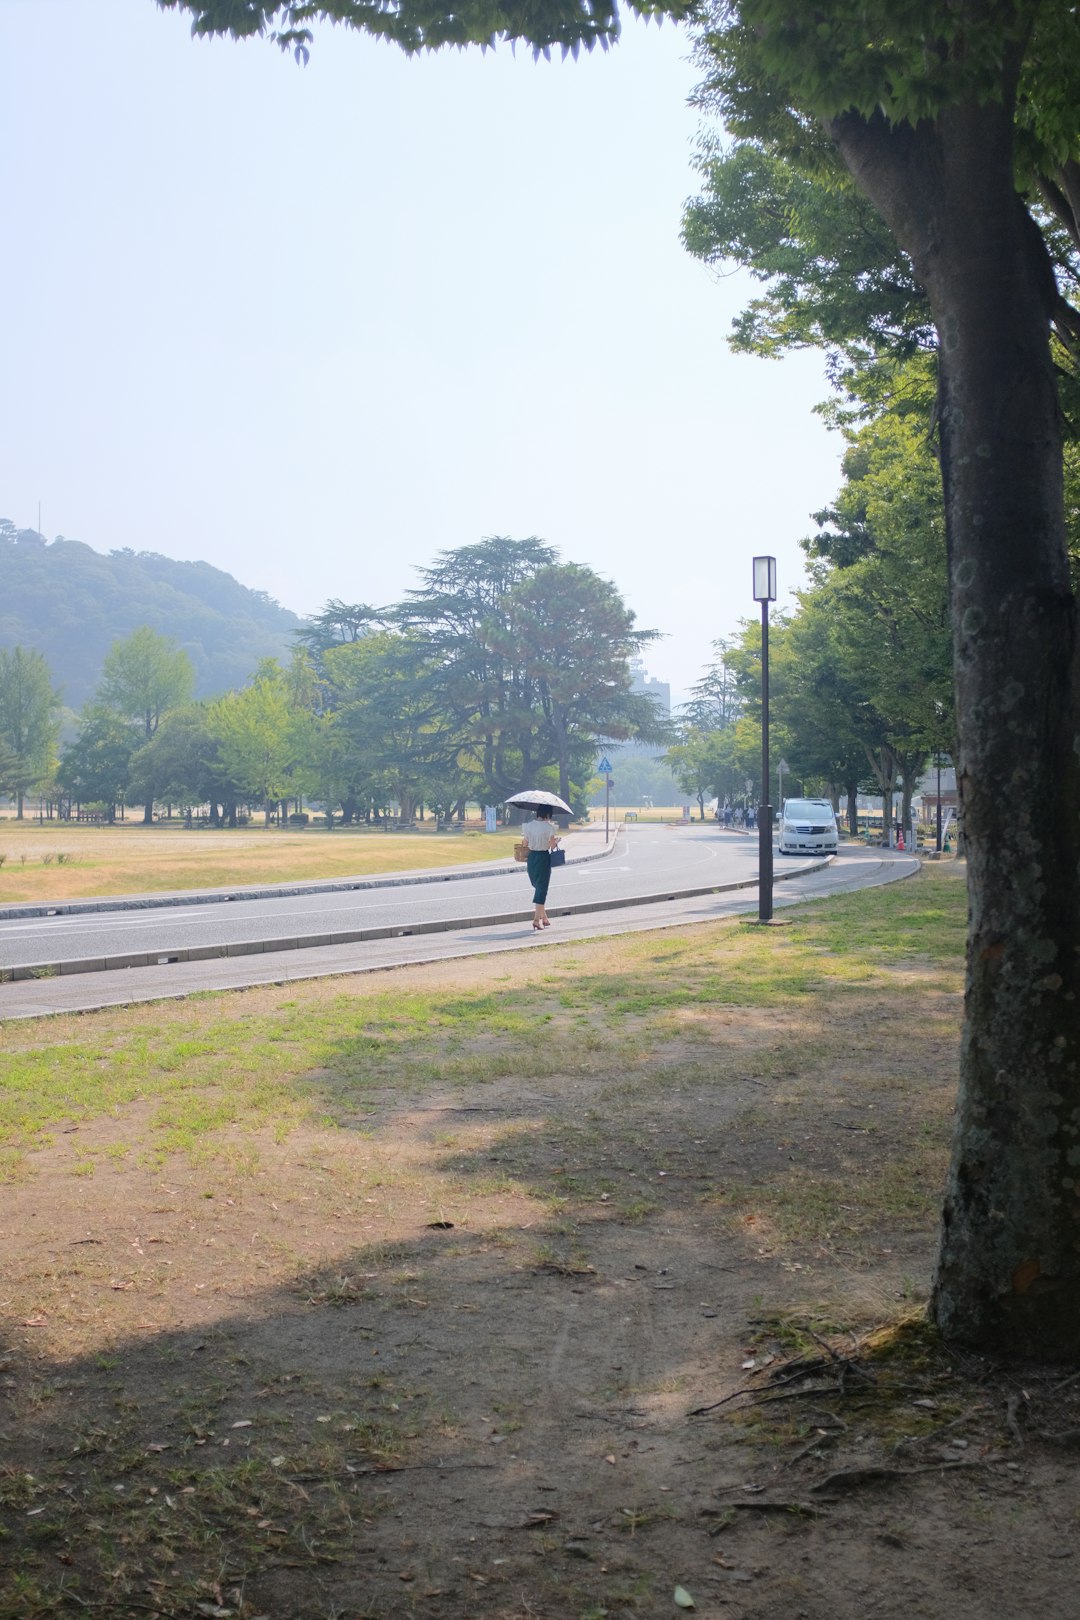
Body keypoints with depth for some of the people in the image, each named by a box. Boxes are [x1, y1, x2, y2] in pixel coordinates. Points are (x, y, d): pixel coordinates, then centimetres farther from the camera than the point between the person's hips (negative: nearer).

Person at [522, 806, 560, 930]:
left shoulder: (528, 826, 0)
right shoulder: (549, 827, -13)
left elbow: (526, 843, 4)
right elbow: (552, 845, -13)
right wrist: (556, 839, 7)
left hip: (531, 857, 5)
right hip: (543, 858, -5)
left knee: (538, 887, 19)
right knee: (542, 888, 1)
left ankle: (544, 917, 24)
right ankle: (537, 919, -6)